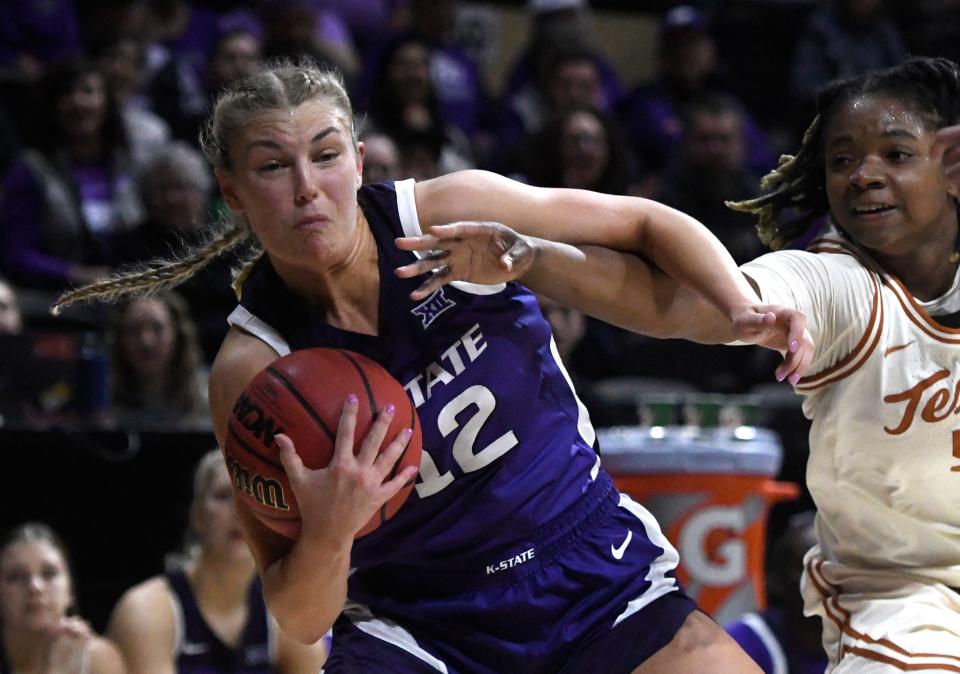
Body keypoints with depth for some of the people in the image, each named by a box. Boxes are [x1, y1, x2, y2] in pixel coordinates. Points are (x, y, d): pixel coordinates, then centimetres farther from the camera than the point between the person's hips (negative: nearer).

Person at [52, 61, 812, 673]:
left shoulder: (451, 214, -12)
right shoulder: (253, 367, -15)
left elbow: (646, 224, 2)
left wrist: (745, 313, -15)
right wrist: (326, 535, -35)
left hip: (600, 574, 2)